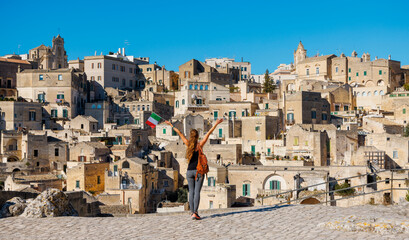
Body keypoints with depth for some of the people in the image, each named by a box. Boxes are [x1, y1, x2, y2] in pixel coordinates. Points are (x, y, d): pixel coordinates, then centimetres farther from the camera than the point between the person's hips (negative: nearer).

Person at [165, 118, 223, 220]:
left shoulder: (188, 144, 3)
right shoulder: (200, 145, -3)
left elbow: (179, 133, 11)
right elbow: (209, 133, -1)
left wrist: (171, 125, 19)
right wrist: (216, 124, 3)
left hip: (189, 171, 3)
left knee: (191, 191, 10)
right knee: (197, 191, -5)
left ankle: (192, 212, 8)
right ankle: (195, 213, -13)